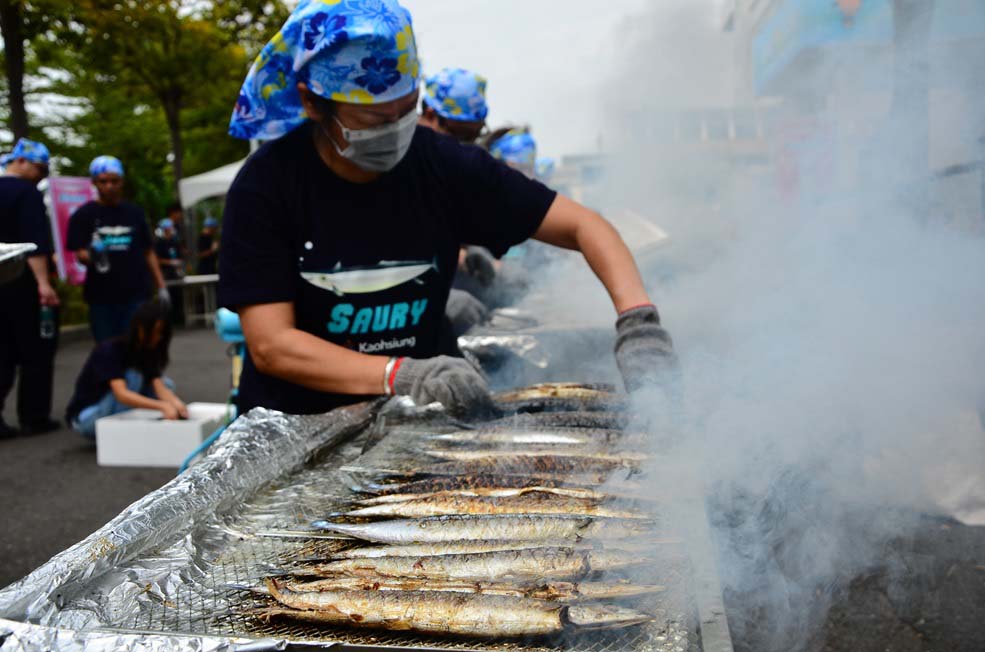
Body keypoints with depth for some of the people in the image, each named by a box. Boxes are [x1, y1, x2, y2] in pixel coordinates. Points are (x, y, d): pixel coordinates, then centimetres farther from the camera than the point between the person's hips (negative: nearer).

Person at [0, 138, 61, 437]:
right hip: (25, 284, -7)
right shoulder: (26, 191, -10)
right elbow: (34, 241, -21)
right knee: (36, 355, 2)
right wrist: (43, 282, -27)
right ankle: (34, 418, 6)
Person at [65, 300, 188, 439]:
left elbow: (160, 388, -17)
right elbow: (121, 394, -38)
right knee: (132, 377, -29)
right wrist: (162, 406, -50)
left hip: (116, 412, 7)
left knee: (165, 384, -8)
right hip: (85, 417, -7)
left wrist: (176, 403, -41)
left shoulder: (149, 351, -4)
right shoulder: (110, 350, -25)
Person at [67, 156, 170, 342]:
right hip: (101, 298, -1)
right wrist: (91, 256, -27)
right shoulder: (84, 215, 4)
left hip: (136, 295, 1)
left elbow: (148, 252, 14)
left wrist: (161, 287, 8)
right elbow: (78, 253, -2)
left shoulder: (134, 213, 11)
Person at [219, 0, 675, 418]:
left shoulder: (445, 165, -7)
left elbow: (582, 225, -5)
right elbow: (270, 344, -15)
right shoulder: (265, 186, -12)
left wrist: (638, 323, -22)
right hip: (291, 424, 0)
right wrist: (401, 376, -29)